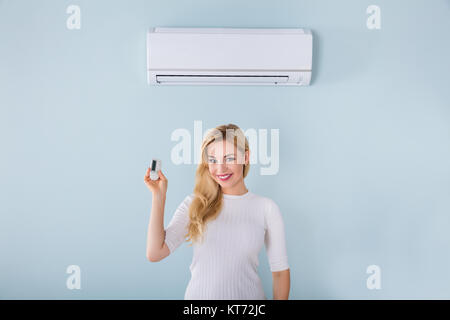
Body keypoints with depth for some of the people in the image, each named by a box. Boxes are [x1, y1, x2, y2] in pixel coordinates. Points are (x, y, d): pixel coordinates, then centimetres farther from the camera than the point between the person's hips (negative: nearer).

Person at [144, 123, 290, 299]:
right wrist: (159, 196, -13)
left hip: (248, 294, 0)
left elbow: (280, 270, -3)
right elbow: (155, 253, -13)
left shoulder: (266, 207, -7)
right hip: (198, 294, 1)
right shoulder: (194, 204, -4)